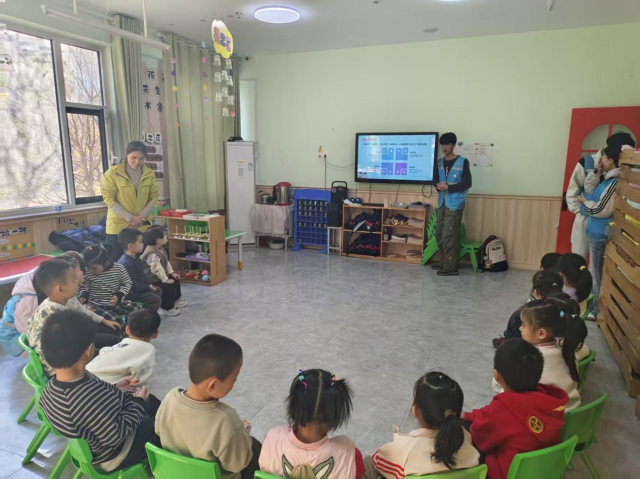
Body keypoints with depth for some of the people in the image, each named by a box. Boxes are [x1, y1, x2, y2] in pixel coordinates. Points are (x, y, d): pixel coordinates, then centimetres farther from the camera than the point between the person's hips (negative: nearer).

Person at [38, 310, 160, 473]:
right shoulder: (91, 400, -44)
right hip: (113, 456, -8)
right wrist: (138, 402, -17)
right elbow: (116, 434, -30)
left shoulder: (54, 385, -17)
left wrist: (115, 389, 2)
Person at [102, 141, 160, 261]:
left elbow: (154, 197, 3)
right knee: (115, 261, 2)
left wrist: (141, 217, -11)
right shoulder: (112, 173, -6)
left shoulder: (149, 174, 3)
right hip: (118, 226, -3)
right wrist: (130, 218, -16)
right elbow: (108, 198, -9)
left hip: (143, 226, 3)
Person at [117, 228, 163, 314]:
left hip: (138, 288, 11)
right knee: (155, 299, -18)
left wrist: (149, 285, 0)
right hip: (130, 293, -11)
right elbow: (132, 285, -29)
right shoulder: (126, 263, -28)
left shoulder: (135, 258, 7)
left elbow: (142, 274, 15)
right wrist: (149, 287, -20)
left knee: (158, 291, 19)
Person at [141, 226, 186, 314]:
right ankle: (167, 308, -5)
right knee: (169, 287, -22)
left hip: (160, 276, 11)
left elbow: (166, 263, 12)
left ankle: (176, 299, 33)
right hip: (153, 280, -11)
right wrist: (166, 280, -26)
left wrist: (171, 273, 5)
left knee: (176, 280, 16)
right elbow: (157, 269, -33)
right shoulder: (152, 253, -31)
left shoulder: (160, 249, 3)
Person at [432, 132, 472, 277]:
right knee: (439, 234, 9)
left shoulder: (463, 162, -5)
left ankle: (451, 267, -2)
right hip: (442, 203, 6)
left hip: (454, 205, -6)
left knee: (449, 235, -9)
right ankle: (445, 262, 23)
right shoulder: (439, 162, 11)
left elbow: (467, 183, -9)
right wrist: (438, 186, -9)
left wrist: (448, 187, -17)